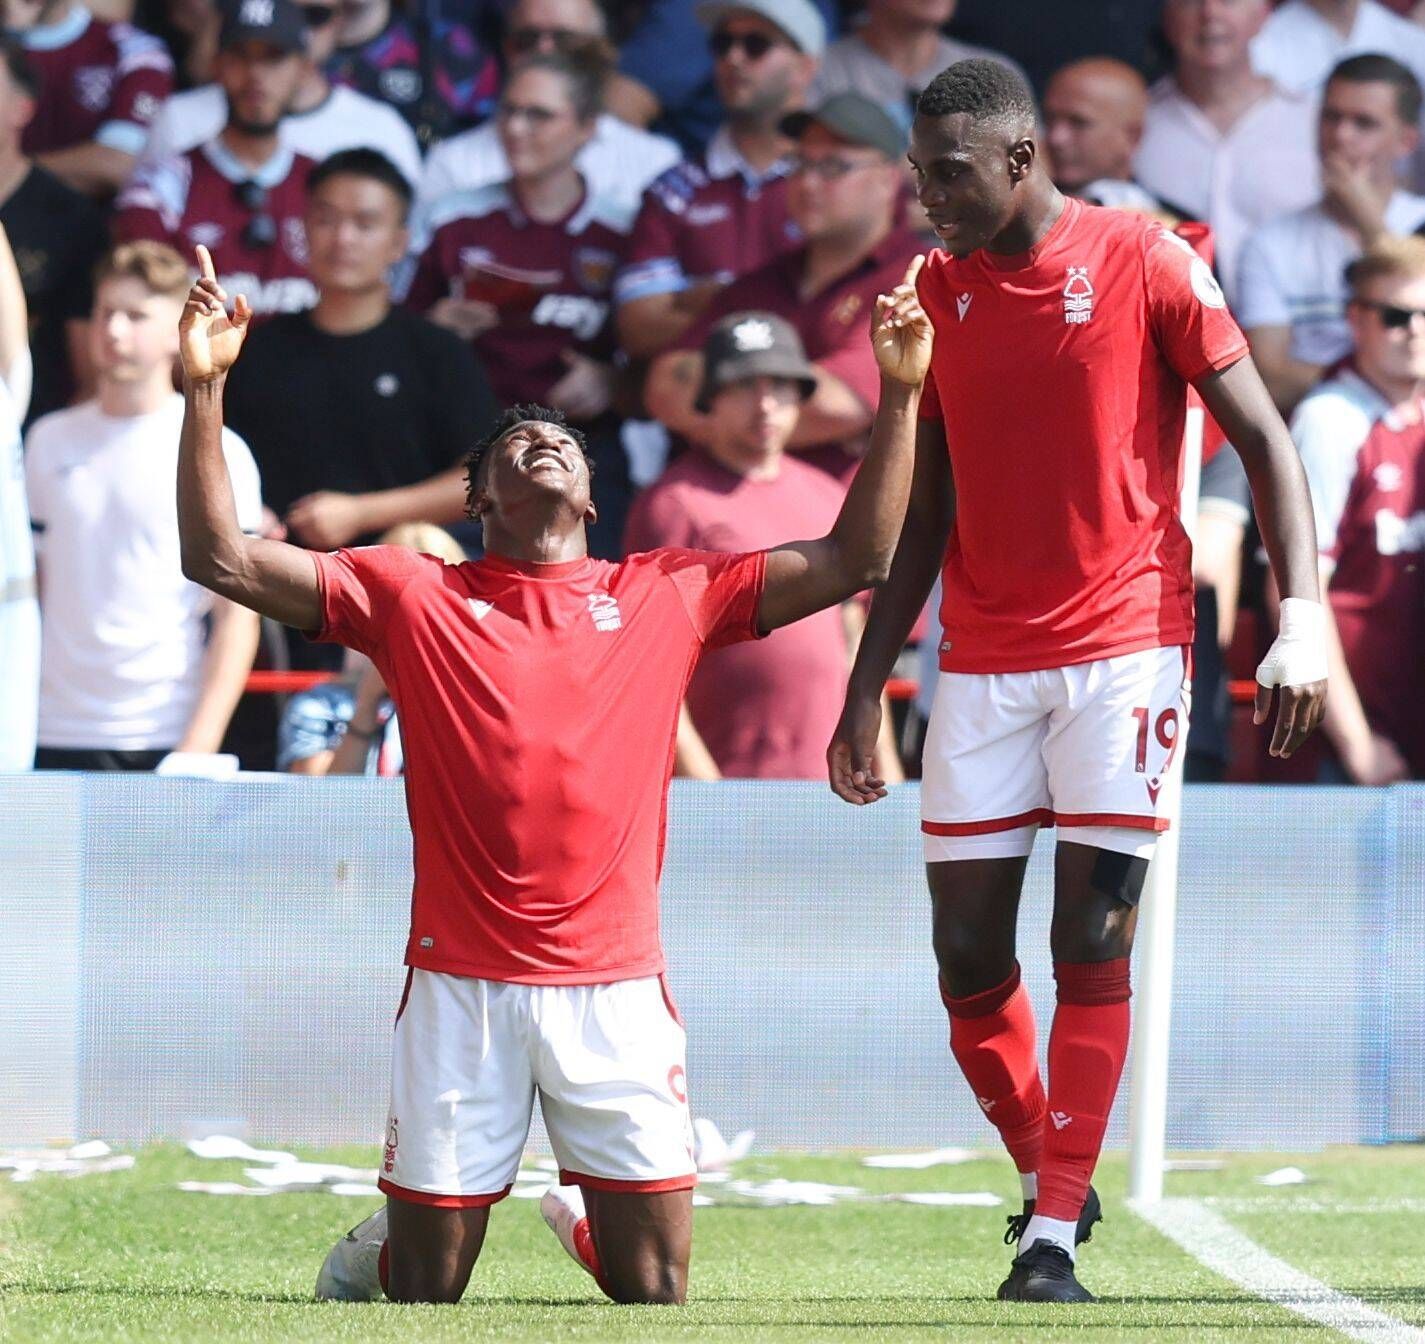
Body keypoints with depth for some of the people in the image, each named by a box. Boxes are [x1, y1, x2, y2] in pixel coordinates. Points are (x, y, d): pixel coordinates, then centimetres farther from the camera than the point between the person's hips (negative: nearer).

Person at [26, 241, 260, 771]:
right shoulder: (49, 440, 12)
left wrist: (199, 747, -10)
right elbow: (26, 594, 16)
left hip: (161, 744, -3)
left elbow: (237, 618, -1)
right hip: (50, 740, 3)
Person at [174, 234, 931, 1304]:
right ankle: (383, 1244, 38)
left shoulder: (668, 594, 9)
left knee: (656, 1293, 3)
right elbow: (222, 558, 0)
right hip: (461, 984, -1)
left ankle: (587, 1227, 35)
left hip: (616, 986, 1)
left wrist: (899, 393, 2)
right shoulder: (412, 596, 5)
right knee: (426, 1291, 4)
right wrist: (206, 389, -10)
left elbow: (853, 563, 8)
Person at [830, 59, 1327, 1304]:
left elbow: (1263, 440, -3)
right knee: (968, 955, 0)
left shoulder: (1143, 261, -5)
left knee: (1094, 946, -7)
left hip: (1123, 646, -4)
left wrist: (1302, 616, -14)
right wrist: (865, 688, 13)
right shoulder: (939, 290, 9)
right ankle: (1047, 1183, 19)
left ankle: (1053, 1242, -3)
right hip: (983, 662, 4)